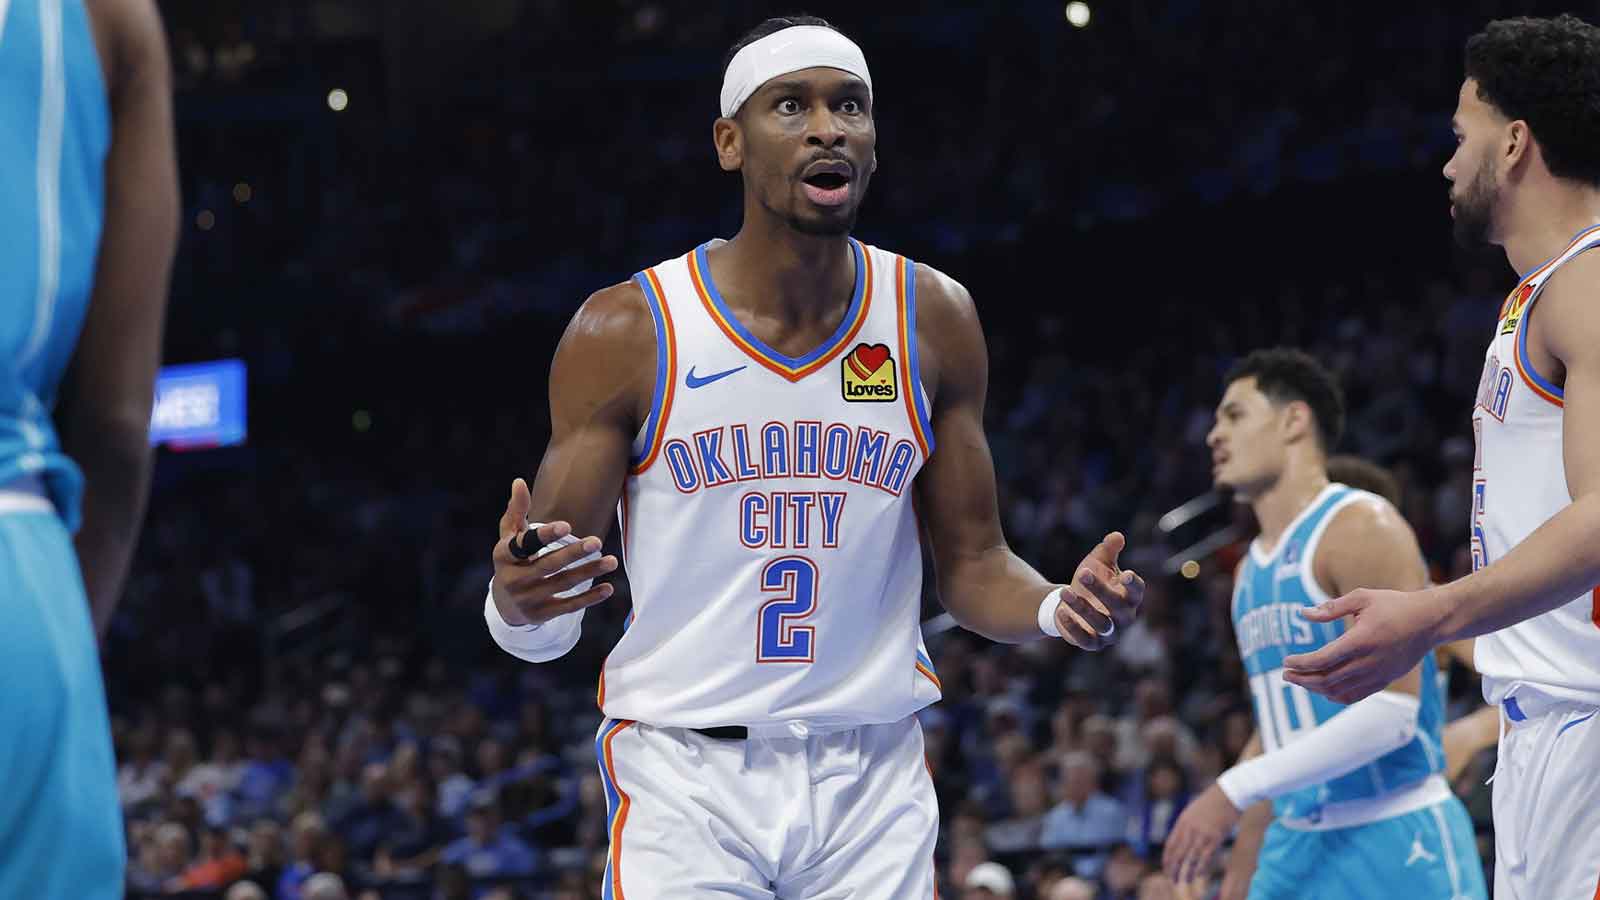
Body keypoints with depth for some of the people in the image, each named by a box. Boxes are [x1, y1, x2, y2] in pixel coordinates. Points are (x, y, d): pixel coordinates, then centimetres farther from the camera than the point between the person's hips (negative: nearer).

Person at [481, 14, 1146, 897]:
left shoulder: (933, 319, 2)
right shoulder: (627, 331, -7)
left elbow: (972, 564, 9)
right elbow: (545, 622, -5)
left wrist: (1056, 608, -12)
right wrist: (519, 604, -28)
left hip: (872, 780, 3)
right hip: (685, 776, -2)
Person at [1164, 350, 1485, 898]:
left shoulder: (1360, 527, -11)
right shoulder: (1250, 570, 16)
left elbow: (1390, 713, -20)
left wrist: (1236, 791, -22)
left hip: (1396, 843, -8)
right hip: (1297, 846, 8)